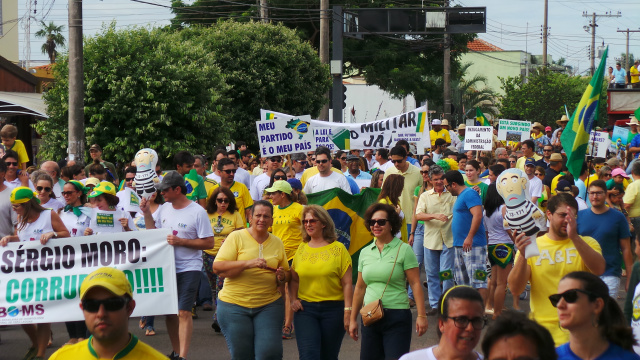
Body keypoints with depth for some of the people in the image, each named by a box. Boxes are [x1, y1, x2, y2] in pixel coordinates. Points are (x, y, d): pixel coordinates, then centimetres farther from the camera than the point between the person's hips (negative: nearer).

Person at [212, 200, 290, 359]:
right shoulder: (236, 237, -1)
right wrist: (248, 263, -22)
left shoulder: (277, 243, 10)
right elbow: (218, 268, -10)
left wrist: (282, 277, -5)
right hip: (234, 304, -2)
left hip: (269, 305, 2)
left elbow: (287, 273, 20)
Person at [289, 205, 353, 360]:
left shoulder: (338, 249, -1)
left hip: (333, 309, -2)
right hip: (305, 308, 2)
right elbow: (294, 279, 18)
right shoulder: (302, 248, 9)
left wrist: (348, 311, -8)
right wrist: (293, 299, 2)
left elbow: (347, 283, -3)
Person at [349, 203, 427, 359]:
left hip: (397, 317, -5)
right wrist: (353, 319, 16)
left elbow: (415, 284, -6)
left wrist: (421, 315, -13)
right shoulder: (365, 252, 12)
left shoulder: (403, 250, -2)